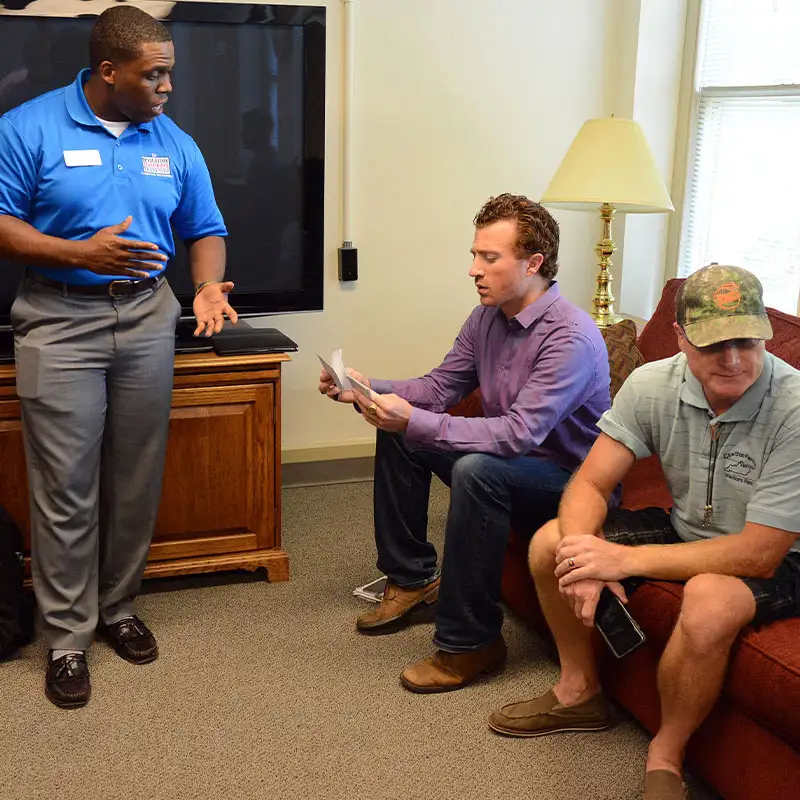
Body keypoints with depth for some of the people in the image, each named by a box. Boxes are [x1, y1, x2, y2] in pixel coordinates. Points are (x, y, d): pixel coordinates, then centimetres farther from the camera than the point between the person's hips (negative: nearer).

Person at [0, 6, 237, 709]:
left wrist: (208, 285, -7)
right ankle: (67, 637, 10)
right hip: (60, 321, -3)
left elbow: (205, 231, 13)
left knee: (136, 479, 9)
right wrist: (82, 254, -19)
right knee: (67, 486, -2)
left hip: (147, 318, 4)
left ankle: (118, 608, 27)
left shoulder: (174, 143, 8)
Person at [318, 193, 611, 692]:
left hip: (570, 480, -8)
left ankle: (470, 643, -22)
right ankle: (412, 578, 12)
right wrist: (366, 390, -11)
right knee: (397, 432, 3)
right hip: (507, 462, 9)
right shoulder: (486, 319, 1)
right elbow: (439, 388, 6)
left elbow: (519, 433, -34)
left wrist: (414, 421, -37)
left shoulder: (571, 337, -26)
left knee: (476, 469, -36)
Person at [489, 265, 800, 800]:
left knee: (709, 603, -38)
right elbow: (590, 484, -10)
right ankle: (580, 693, 15)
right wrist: (586, 562, -31)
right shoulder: (653, 385, -14)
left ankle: (666, 756, -10)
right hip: (686, 529, 6)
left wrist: (624, 560, -33)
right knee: (550, 543, -6)